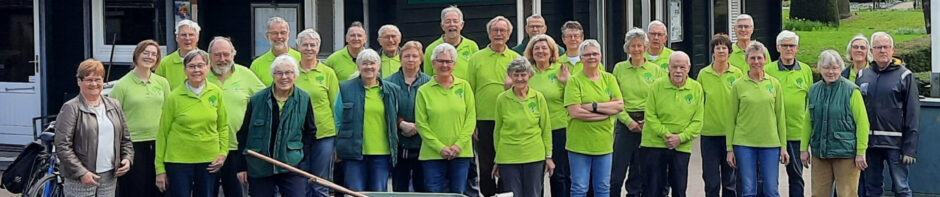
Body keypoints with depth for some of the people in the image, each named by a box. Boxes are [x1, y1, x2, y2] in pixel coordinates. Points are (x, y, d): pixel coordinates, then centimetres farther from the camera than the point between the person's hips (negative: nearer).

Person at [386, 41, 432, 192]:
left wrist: (418, 127, -15)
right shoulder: (389, 83, 4)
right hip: (398, 146, 1)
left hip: (423, 146, 0)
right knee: (399, 189, 6)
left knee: (423, 188, 2)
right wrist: (401, 124, -15)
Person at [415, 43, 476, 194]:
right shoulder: (424, 91, 3)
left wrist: (459, 145, -7)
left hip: (461, 154, 1)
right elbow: (421, 124, -1)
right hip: (432, 155, -1)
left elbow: (471, 118, 4)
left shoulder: (464, 87, 7)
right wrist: (440, 148, -9)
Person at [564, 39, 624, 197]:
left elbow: (620, 106, -1)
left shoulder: (609, 79, 9)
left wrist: (593, 106, -13)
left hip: (603, 142, 4)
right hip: (579, 143, -4)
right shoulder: (574, 81, -4)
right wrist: (607, 111, -12)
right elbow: (574, 112, -14)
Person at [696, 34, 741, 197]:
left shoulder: (737, 73, 2)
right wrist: (699, 122, 5)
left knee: (730, 180, 6)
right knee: (711, 181, 2)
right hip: (709, 133, 0)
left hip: (731, 132, 0)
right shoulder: (703, 74, 3)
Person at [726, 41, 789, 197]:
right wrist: (729, 148, 1)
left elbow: (780, 117, 8)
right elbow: (732, 118, 5)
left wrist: (783, 147, 5)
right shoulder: (738, 85, 2)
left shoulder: (774, 84, 5)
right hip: (744, 144, -1)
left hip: (770, 143, 1)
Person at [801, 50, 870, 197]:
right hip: (819, 151, 5)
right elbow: (808, 121, 14)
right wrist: (804, 148, 11)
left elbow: (862, 122, -8)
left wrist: (861, 152, -11)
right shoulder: (814, 90, 9)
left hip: (845, 152, -5)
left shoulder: (851, 91, -6)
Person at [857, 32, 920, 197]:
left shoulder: (904, 76, -1)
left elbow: (913, 115, -5)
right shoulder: (863, 76, 10)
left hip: (895, 144, -4)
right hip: (869, 143, 4)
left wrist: (910, 148, -11)